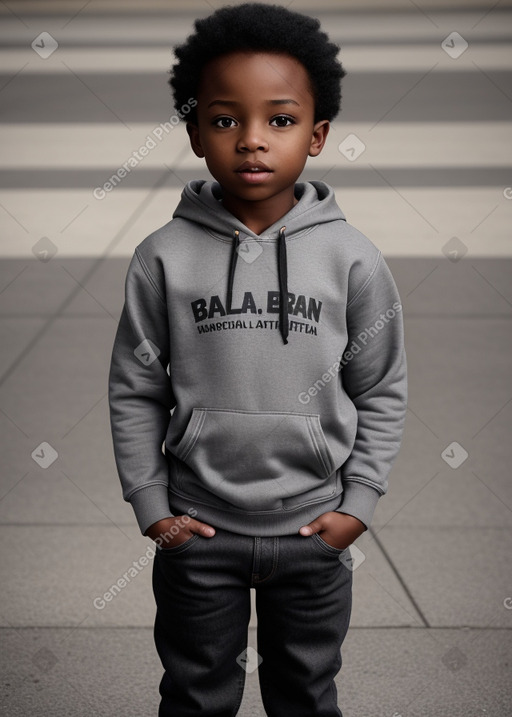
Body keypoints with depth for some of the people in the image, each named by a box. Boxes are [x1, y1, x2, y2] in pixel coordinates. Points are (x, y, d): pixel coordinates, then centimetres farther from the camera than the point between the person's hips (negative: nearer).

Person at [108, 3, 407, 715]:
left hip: (313, 530, 0)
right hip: (197, 529, 0)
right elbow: (135, 392, -2)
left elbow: (381, 391, 0)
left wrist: (359, 503, -4)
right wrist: (151, 505, -3)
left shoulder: (353, 260, -9)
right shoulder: (163, 258, -9)